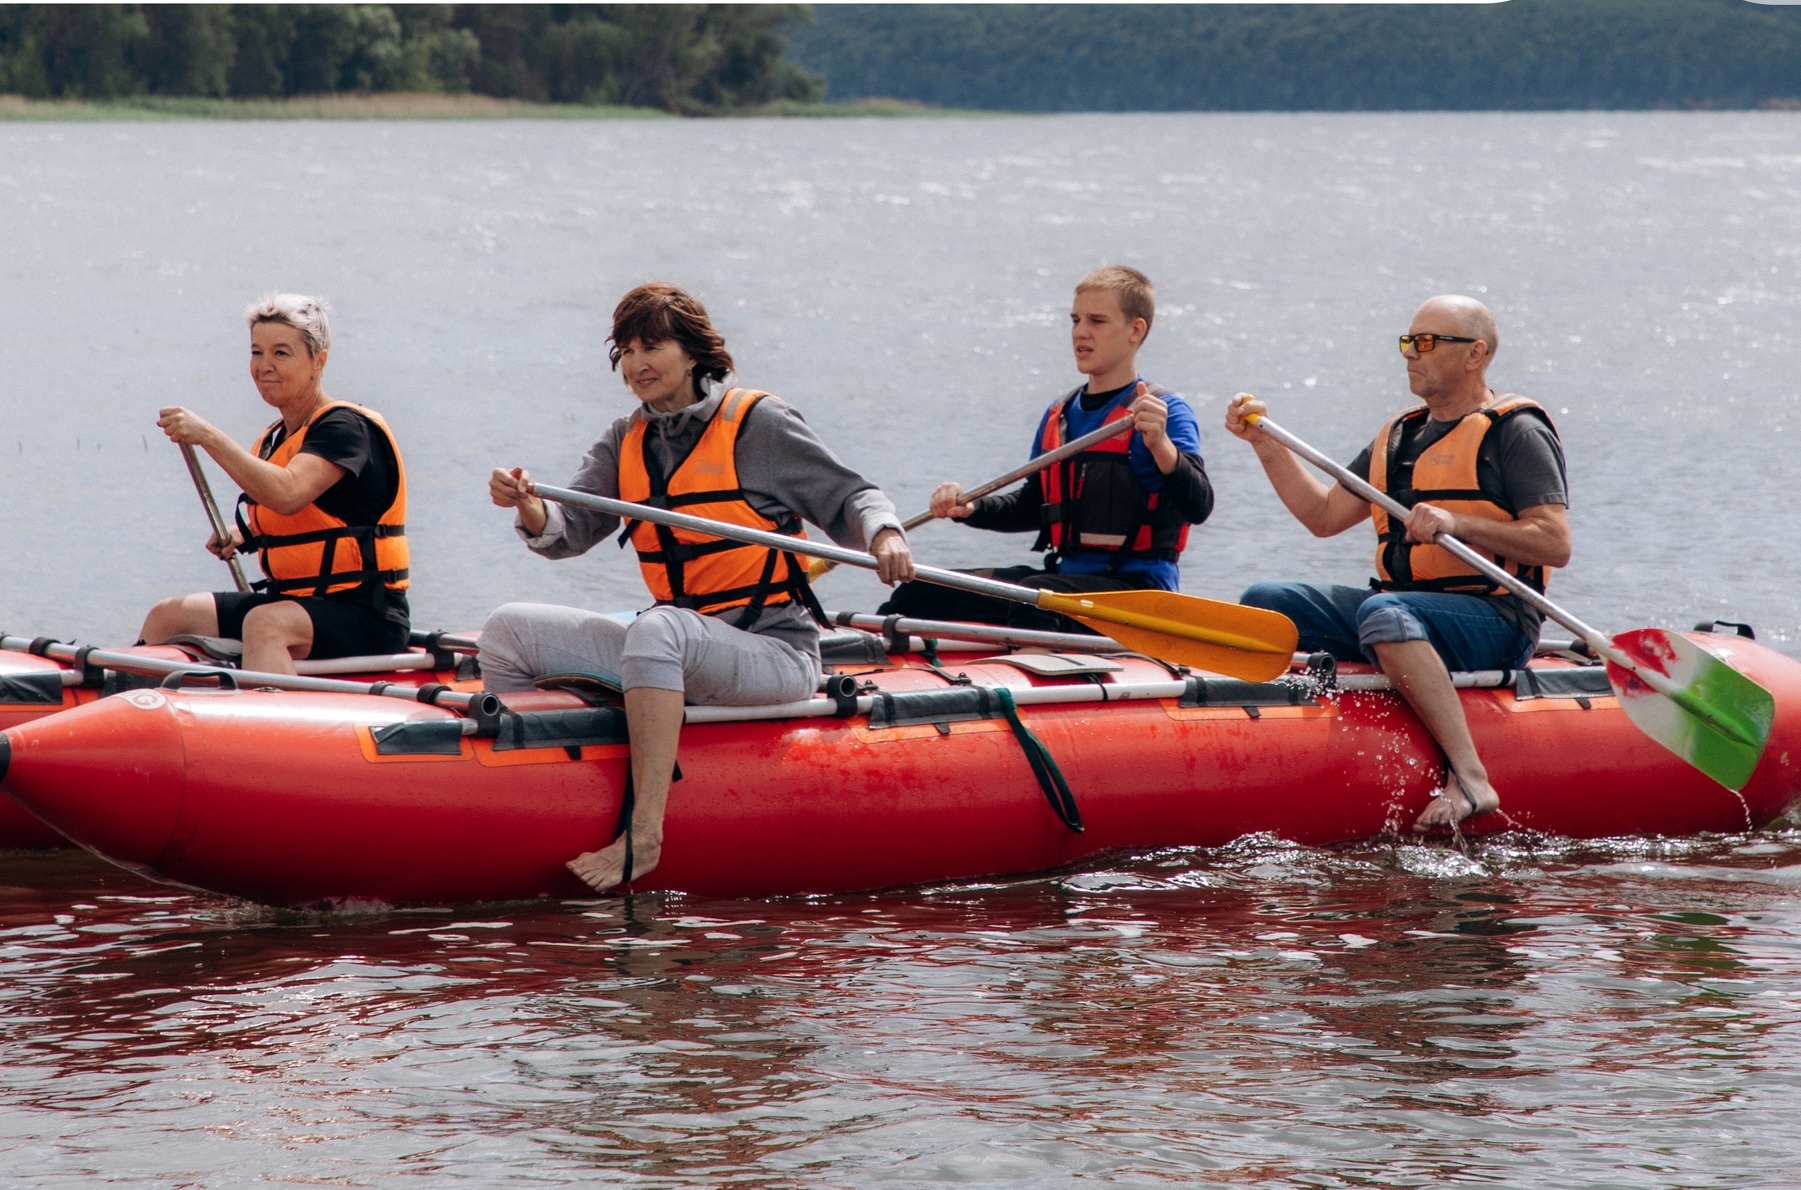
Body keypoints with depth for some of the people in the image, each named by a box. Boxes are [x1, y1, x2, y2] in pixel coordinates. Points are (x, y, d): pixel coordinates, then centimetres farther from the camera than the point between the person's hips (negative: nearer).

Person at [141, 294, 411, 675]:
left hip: (364, 616, -9)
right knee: (167, 616, -2)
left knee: (265, 624, -37)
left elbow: (287, 494, -31)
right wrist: (243, 536, 8)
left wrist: (208, 437, -34)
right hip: (293, 601, 9)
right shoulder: (274, 440, 14)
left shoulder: (346, 427, -13)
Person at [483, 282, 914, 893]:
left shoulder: (758, 423, -4)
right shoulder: (624, 443, 12)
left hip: (774, 652, -7)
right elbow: (570, 530, 0)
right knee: (508, 631, 0)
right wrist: (532, 512, -23)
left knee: (659, 629, -39)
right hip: (680, 657, 7)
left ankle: (644, 832, -46)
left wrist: (884, 534, -23)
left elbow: (849, 497, -1)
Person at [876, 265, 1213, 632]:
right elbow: (1034, 505, 27)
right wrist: (971, 509, 9)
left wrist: (1160, 445, -37)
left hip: (1137, 587, -7)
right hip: (1065, 573, 8)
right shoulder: (1060, 415, 16)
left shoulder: (1165, 412, -7)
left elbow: (1198, 508, -20)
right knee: (925, 592, -1)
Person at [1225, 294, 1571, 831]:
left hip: (1492, 619, -8)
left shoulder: (1516, 433, -4)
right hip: (1406, 607, 8)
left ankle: (1469, 780, -43)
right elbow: (1323, 515, 21)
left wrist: (1457, 524, -22)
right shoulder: (1401, 435, 20)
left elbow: (1556, 545, -13)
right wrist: (1266, 444, 11)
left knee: (1383, 613, -39)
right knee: (1263, 603, -2)